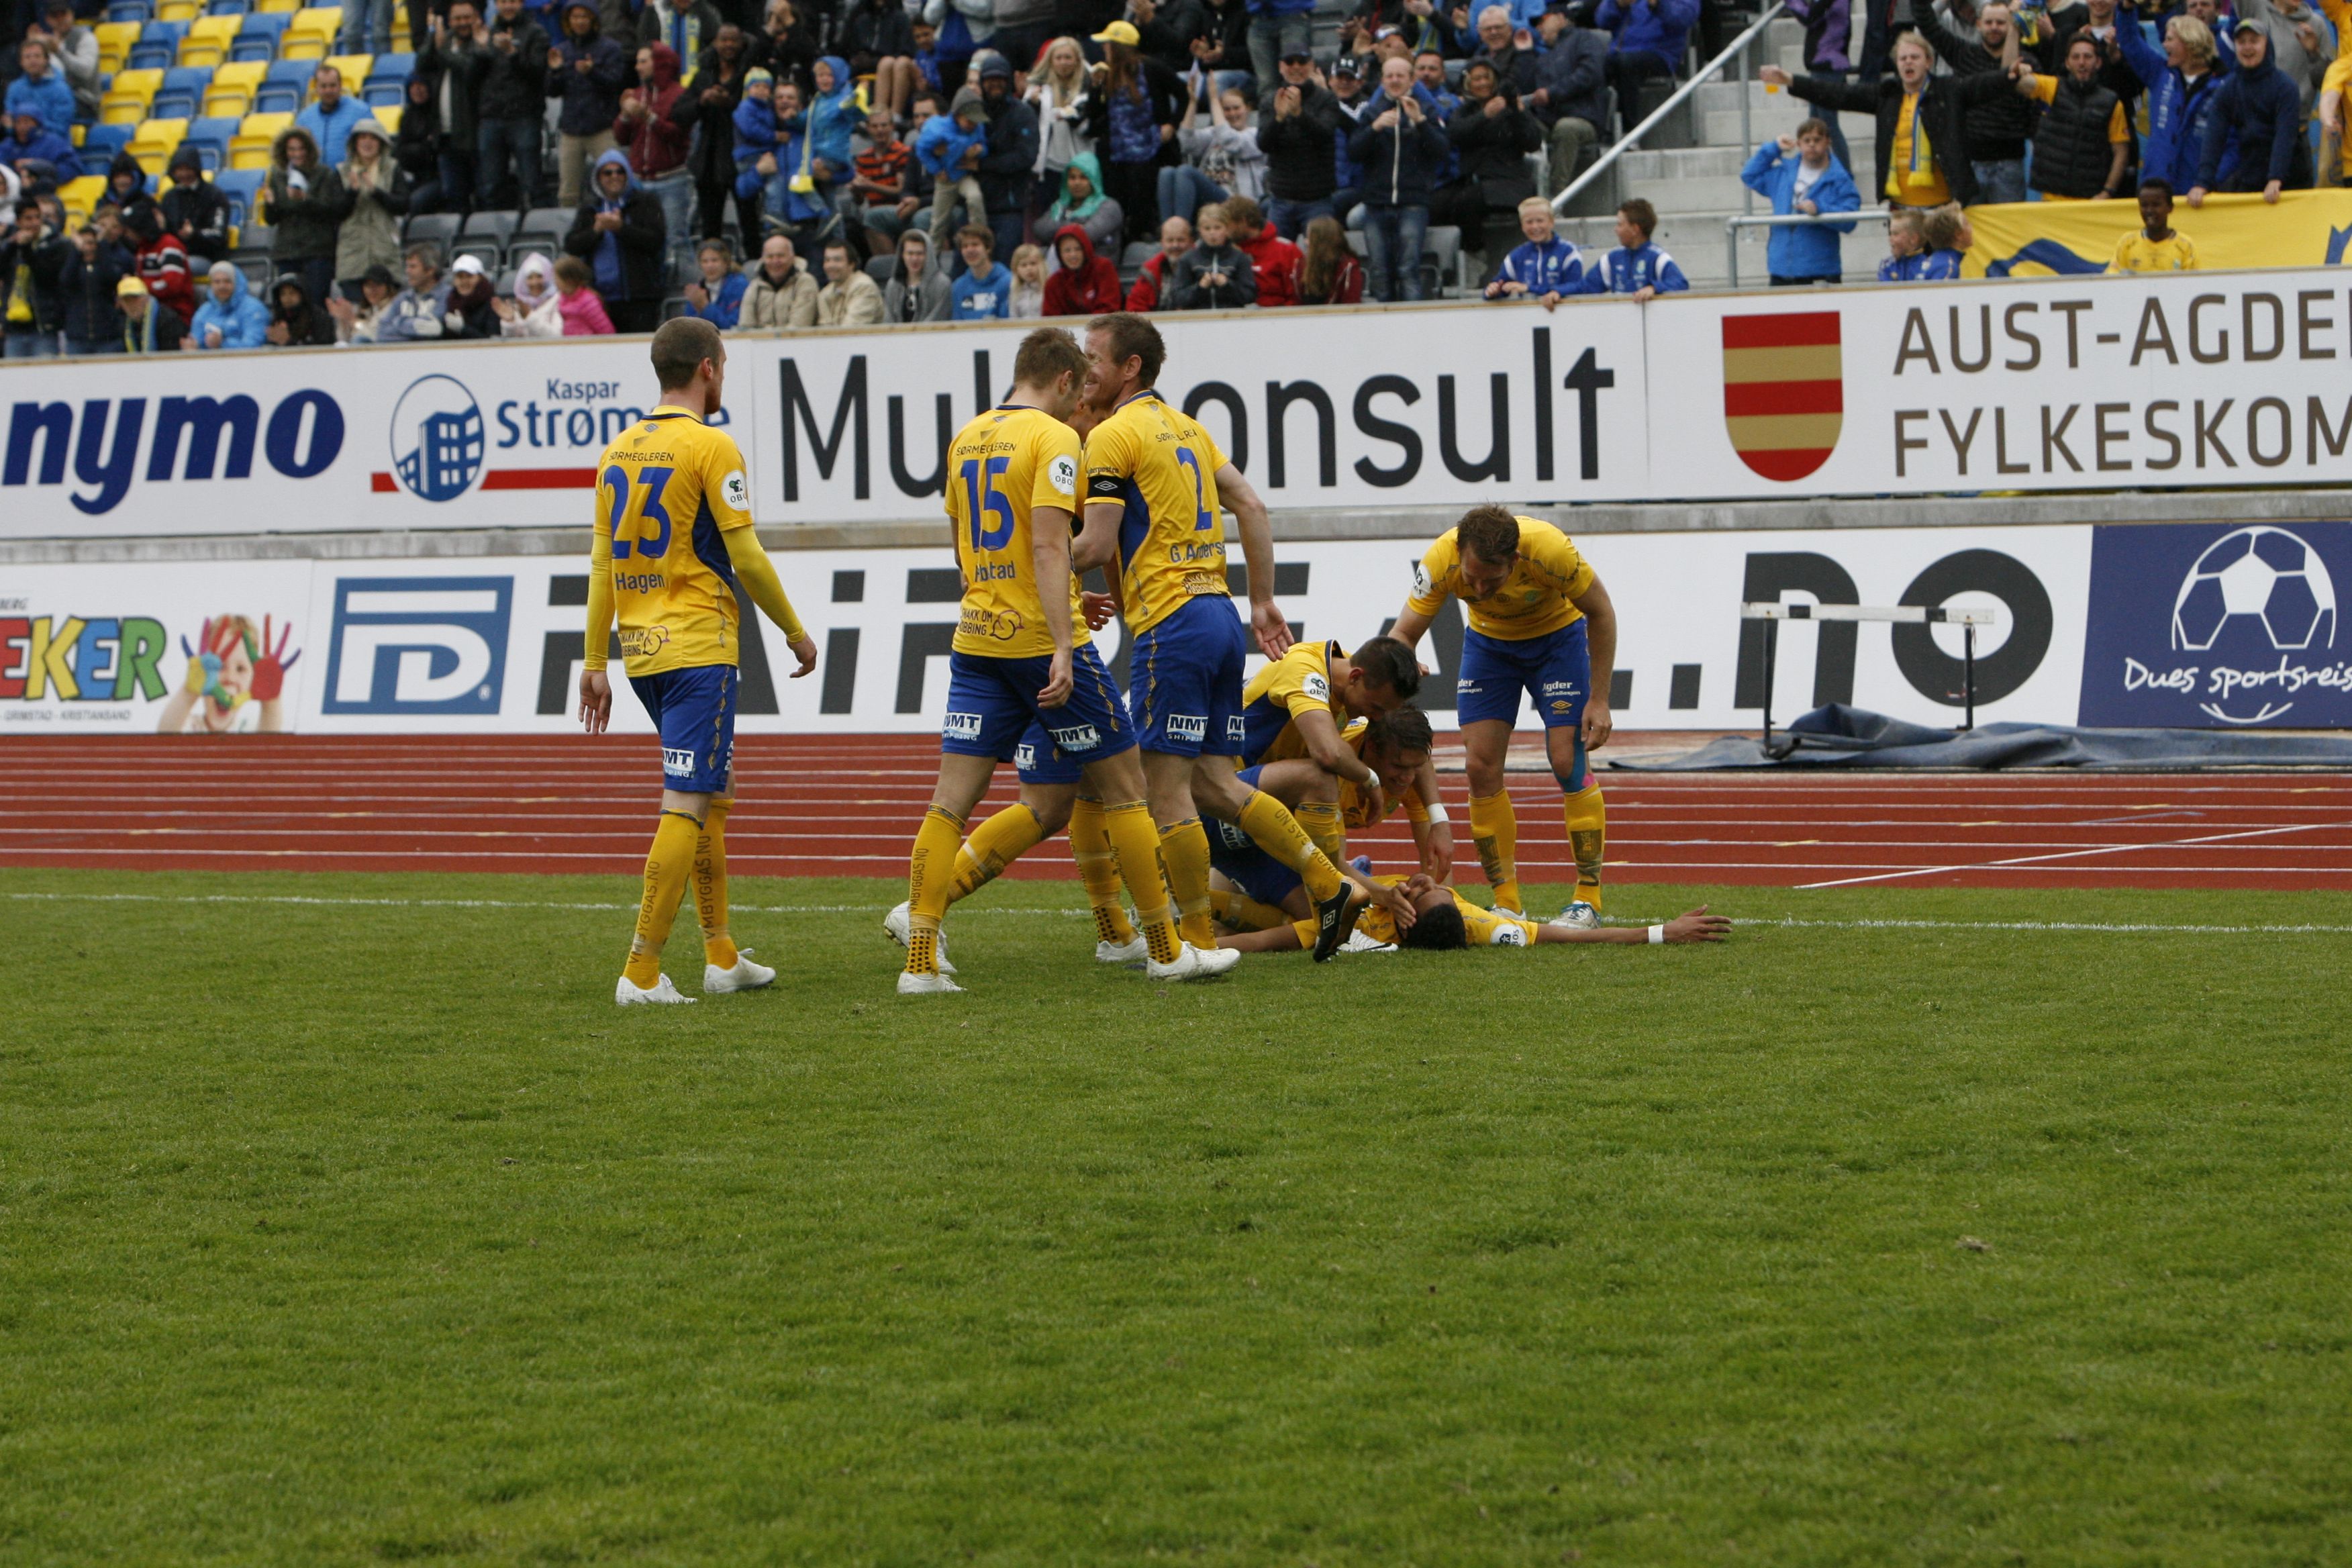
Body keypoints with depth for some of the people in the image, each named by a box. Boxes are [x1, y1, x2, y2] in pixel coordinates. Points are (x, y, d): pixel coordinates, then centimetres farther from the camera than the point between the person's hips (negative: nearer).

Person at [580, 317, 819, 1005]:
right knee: (688, 806, -7)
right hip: (698, 650, -8)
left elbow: (602, 563, 12)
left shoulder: (619, 450, 10)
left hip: (641, 650, 8)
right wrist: (795, 632, 2)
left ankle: (722, 956, 23)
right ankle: (642, 971, -12)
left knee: (715, 792, 20)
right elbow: (746, 557, -11)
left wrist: (595, 664, 16)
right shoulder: (710, 446, -10)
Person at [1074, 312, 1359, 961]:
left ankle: (1197, 940, 0)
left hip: (1171, 622, -9)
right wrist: (1263, 603, 19)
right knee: (1213, 785, 12)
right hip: (1220, 614, 9)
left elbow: (1096, 547, -13)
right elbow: (1251, 507, 17)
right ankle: (1328, 885, 8)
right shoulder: (1186, 427, 19)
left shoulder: (1113, 435, -8)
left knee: (1167, 789, -3)